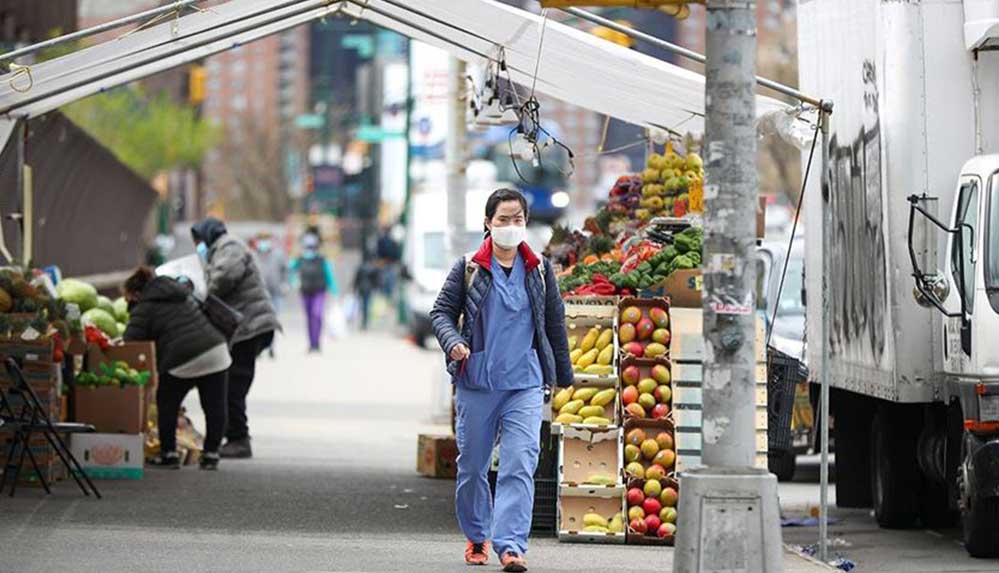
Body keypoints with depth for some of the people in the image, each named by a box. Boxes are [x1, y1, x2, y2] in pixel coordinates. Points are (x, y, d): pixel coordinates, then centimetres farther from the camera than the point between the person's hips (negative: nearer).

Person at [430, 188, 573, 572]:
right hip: (476, 382, 0)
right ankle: (477, 537, 27)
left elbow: (555, 324, 16)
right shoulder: (469, 269, 3)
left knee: (520, 465, -13)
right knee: (472, 466, 8)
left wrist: (563, 375, 19)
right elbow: (442, 311, 6)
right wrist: (452, 342, -15)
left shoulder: (539, 270, 8)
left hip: (525, 385, 0)